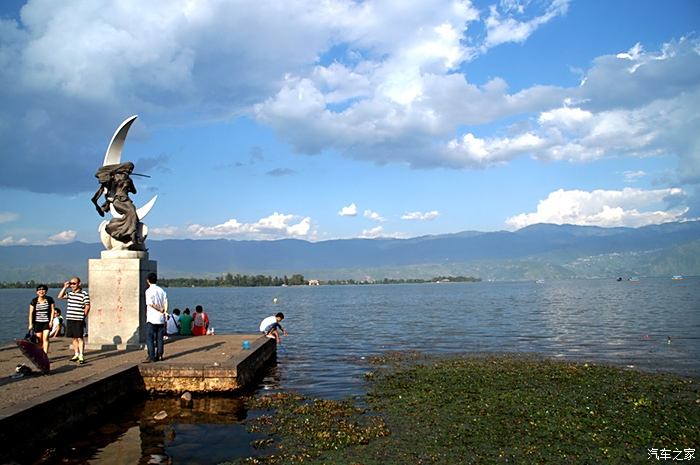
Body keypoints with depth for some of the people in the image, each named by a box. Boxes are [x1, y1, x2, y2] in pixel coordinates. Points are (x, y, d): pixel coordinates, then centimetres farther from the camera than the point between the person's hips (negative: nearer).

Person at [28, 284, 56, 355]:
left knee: (45, 338, -12)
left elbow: (53, 310, 2)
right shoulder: (34, 301, -2)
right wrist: (30, 324, -2)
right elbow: (31, 313, 1)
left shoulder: (49, 299, -1)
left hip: (47, 322, -1)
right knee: (40, 340, 3)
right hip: (37, 322, 1)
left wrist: (51, 321, -5)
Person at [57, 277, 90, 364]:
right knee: (74, 338, 12)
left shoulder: (84, 294, -6)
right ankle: (76, 354, 22)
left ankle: (81, 356, -3)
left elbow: (87, 306, -6)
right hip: (69, 319, 6)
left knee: (79, 337, -5)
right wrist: (65, 287, 6)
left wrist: (83, 316, -6)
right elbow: (60, 296, 13)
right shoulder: (69, 293, 13)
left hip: (78, 320, -6)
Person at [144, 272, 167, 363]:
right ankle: (159, 356, 13)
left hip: (151, 319, -5)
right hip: (161, 318, 5)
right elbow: (165, 302, 1)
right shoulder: (161, 290, 8)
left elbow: (150, 304, -15)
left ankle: (151, 357, -4)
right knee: (159, 338, 10)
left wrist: (161, 310, -7)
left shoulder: (149, 291, -8)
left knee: (149, 338, -1)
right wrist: (164, 311, -2)